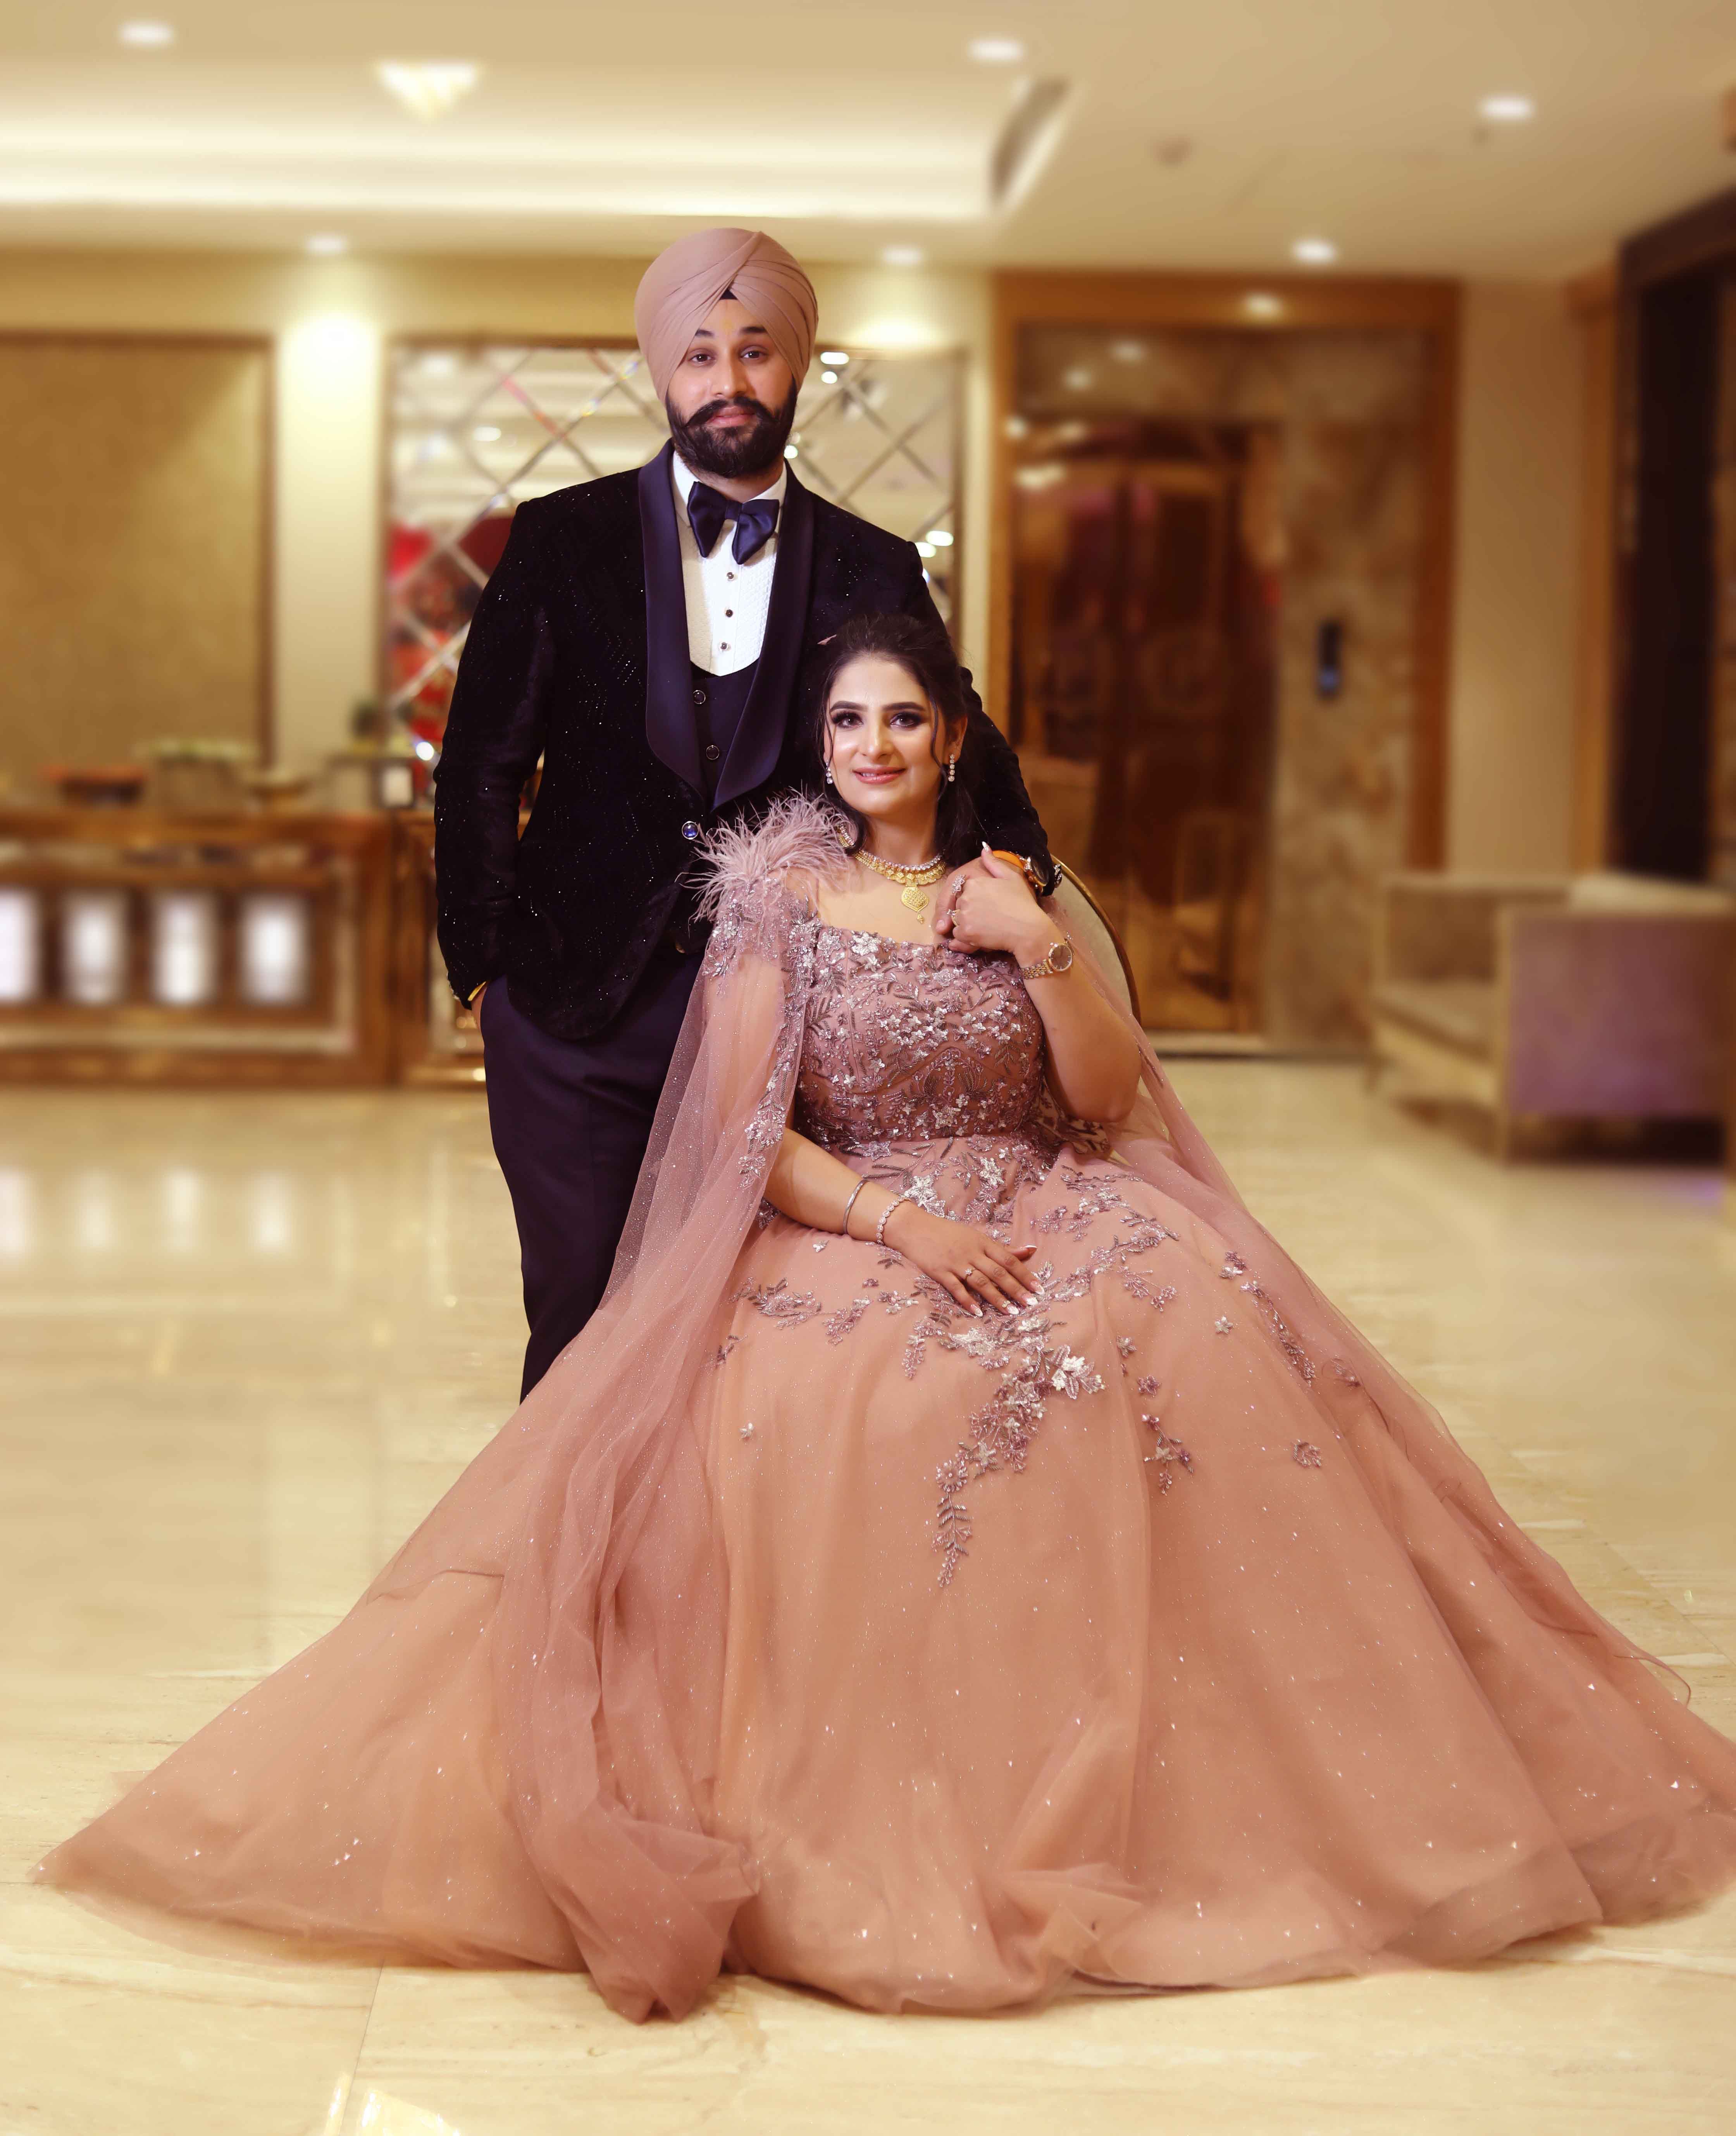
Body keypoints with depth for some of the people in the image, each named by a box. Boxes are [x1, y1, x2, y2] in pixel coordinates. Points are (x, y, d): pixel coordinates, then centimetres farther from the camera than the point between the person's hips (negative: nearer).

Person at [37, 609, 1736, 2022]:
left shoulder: (1018, 890, 15)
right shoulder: (777, 900, 7)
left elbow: (1110, 1100, 8)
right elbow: (748, 1133, -2)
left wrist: (1041, 945, -6)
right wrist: (897, 1220, -17)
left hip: (1042, 1223, 2)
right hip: (836, 1236, -2)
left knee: (1190, 1343, -31)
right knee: (817, 1410, -38)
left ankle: (1121, 1779, -22)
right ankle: (864, 1817, -26)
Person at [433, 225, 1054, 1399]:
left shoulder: (875, 572, 5)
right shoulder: (564, 540, 2)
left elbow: (965, 753, 9)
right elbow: (482, 764, 4)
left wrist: (1017, 867, -13)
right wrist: (483, 968, 1)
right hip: (580, 1012, 0)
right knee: (582, 1324, 2)